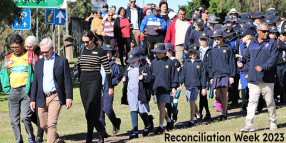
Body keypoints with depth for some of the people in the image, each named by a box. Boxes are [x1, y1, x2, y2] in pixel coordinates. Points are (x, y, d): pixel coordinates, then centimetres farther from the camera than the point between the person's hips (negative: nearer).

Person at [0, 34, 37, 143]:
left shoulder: (31, 56, 5)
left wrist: (32, 88, -8)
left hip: (26, 90, -4)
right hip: (12, 92, 4)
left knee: (25, 117, -15)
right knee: (14, 120, 4)